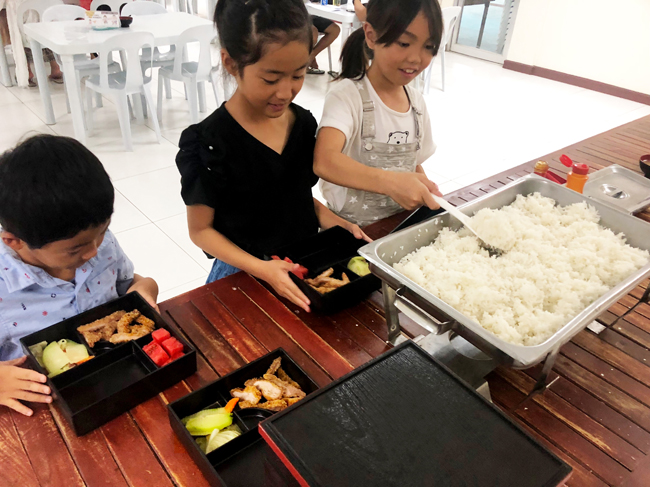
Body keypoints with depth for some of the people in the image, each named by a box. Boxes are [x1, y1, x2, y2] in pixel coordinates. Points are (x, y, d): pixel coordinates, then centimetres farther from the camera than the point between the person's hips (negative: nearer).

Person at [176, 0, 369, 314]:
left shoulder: (303, 123, -3)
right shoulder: (208, 143, -19)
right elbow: (200, 230, -12)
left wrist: (334, 223, -7)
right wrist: (261, 269, -23)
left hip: (305, 263, 5)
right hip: (244, 276, -4)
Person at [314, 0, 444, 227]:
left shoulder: (417, 101, 4)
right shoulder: (348, 94, -16)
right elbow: (324, 162, -33)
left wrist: (427, 195, -5)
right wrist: (391, 182, -44)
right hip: (348, 227, -4)